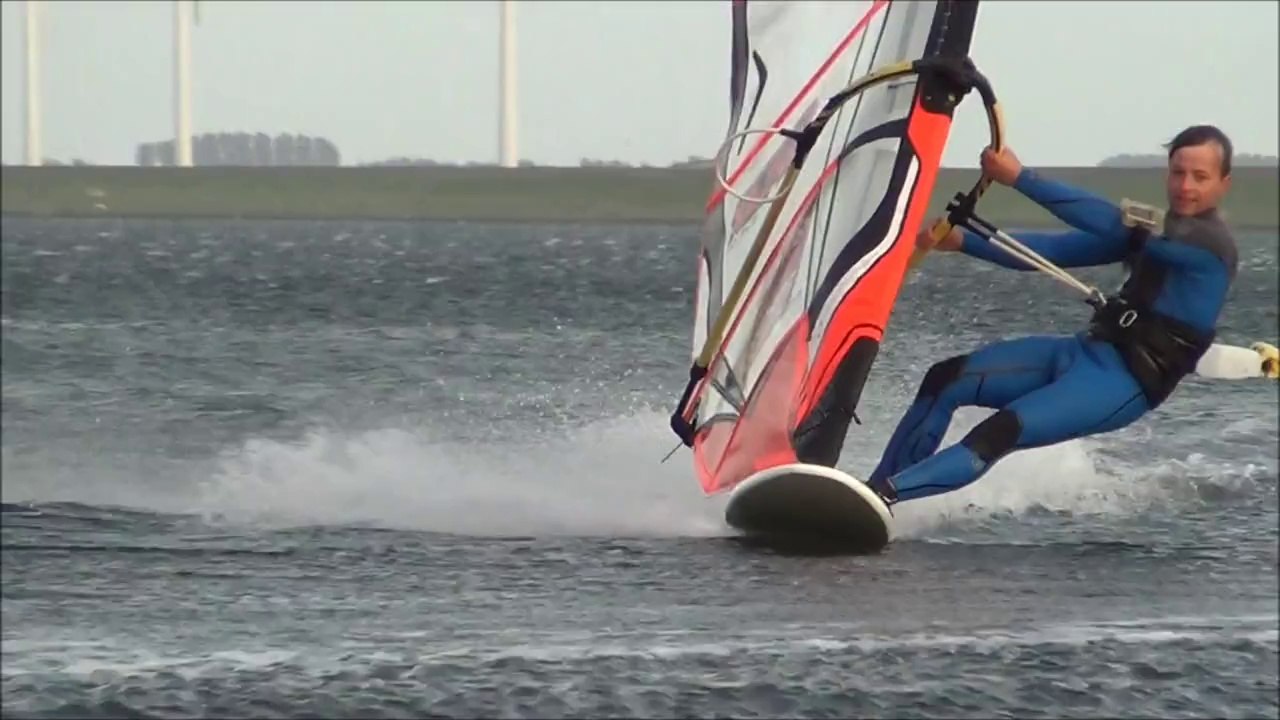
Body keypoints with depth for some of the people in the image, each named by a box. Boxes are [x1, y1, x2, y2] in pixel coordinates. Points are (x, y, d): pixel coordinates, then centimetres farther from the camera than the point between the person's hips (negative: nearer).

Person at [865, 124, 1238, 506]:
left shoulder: (1210, 242, -14)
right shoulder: (1155, 230, 13)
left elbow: (1114, 225, -23)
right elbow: (1056, 250, 13)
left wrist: (1020, 177, -23)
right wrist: (962, 241, 3)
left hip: (1125, 383, -9)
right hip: (1086, 350, 9)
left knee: (998, 434, -28)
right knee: (944, 380, -3)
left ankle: (879, 495, -33)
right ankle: (877, 489, 0)